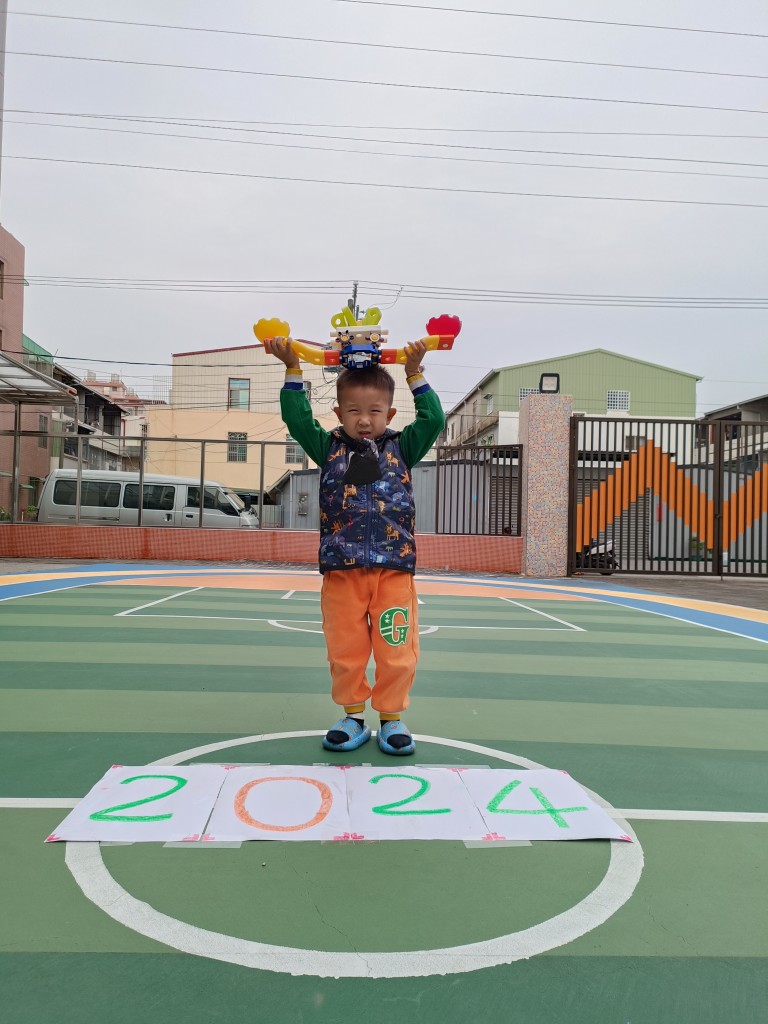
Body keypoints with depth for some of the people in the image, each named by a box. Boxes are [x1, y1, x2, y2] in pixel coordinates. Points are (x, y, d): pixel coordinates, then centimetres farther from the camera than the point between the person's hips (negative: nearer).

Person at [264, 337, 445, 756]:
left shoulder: (401, 447, 9)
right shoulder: (329, 447, 10)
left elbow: (432, 419, 1)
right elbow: (297, 418, 2)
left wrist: (414, 374, 0)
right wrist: (293, 370, -2)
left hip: (393, 567, 0)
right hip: (341, 568, 1)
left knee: (396, 651, 4)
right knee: (345, 651, 9)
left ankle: (391, 717, 22)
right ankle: (352, 716, 26)